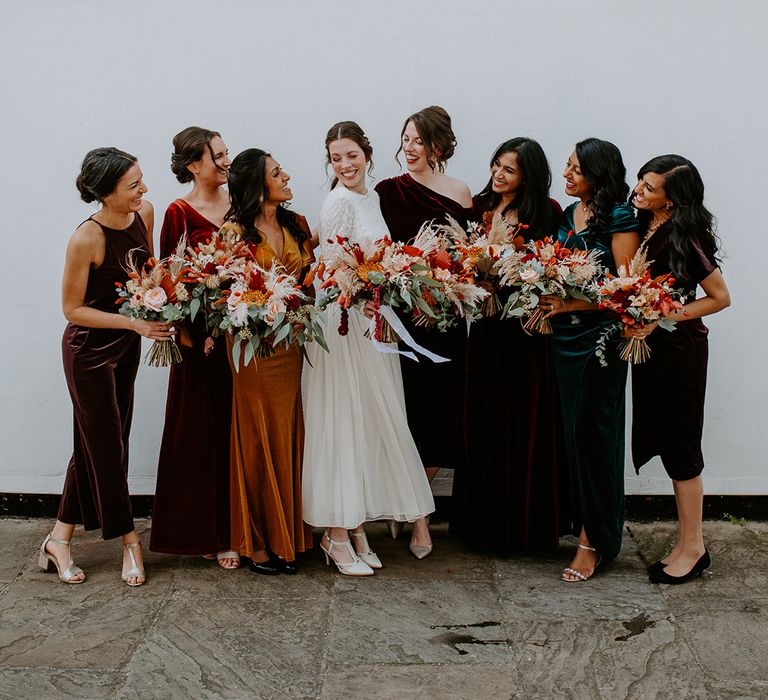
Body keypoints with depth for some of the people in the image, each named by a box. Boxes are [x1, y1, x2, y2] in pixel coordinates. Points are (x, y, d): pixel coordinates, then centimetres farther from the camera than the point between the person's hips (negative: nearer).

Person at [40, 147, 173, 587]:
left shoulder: (145, 213, -7)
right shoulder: (87, 238, -25)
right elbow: (72, 309, -17)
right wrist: (135, 323, -24)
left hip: (127, 346, 7)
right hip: (89, 350, -7)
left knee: (97, 444, 13)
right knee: (106, 447, 3)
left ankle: (60, 539, 26)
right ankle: (130, 541, 17)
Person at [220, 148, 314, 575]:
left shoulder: (298, 225, 11)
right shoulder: (235, 231, -6)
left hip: (293, 343, 6)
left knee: (288, 438, 9)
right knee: (260, 440, 2)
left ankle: (285, 536, 20)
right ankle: (257, 543, 14)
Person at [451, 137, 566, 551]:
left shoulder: (547, 212, -3)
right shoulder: (480, 207, 9)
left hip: (530, 330, -3)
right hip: (489, 326, 4)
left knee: (527, 422, 3)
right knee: (486, 421, 7)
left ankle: (525, 523, 16)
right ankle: (486, 522, 19)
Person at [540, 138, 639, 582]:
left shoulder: (619, 217, -7)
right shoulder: (568, 215, 14)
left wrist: (571, 304, -17)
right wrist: (546, 304, 0)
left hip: (601, 338, -6)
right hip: (565, 337, 7)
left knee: (593, 433, -2)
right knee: (574, 431, 9)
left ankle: (594, 538, 8)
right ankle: (584, 524, 21)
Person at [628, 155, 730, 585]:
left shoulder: (685, 239, -18)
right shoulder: (643, 228, 3)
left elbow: (721, 298, -12)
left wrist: (664, 319, -17)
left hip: (680, 348, -8)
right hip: (651, 346, 8)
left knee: (679, 444, 0)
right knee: (667, 440, 12)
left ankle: (692, 548, 14)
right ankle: (690, 544, 23)